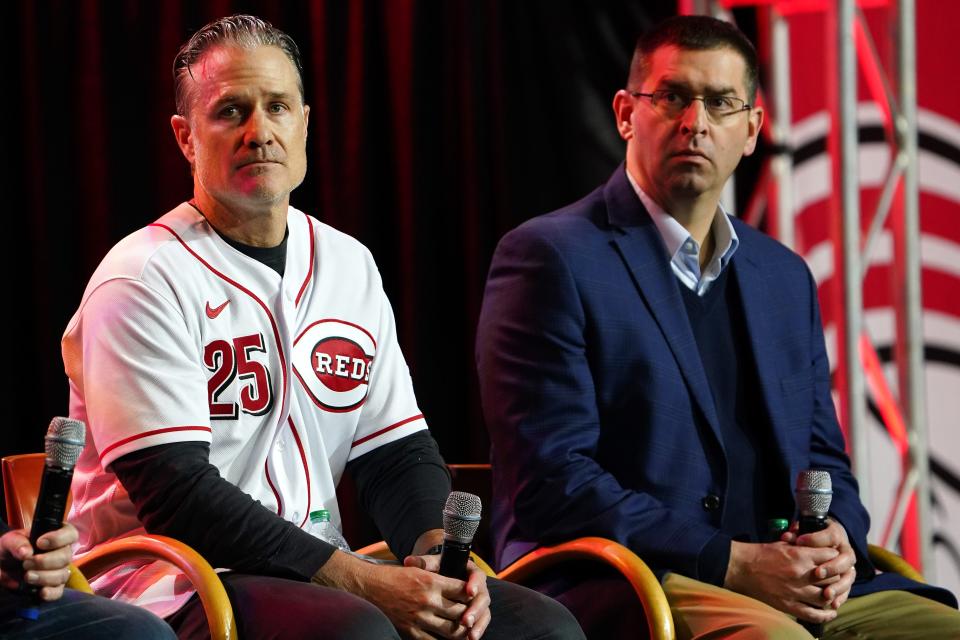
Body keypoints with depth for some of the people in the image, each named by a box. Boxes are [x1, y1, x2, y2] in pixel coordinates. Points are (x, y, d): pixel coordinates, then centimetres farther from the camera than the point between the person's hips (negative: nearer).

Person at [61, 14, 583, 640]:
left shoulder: (349, 266, 14)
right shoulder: (148, 281, -8)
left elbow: (398, 453, 14)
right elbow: (177, 497, -17)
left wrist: (437, 550, -9)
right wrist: (359, 581, -21)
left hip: (316, 578, 7)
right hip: (173, 589, -7)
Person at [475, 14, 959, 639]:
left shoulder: (785, 278, 20)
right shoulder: (552, 258, -2)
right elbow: (551, 481, -10)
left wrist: (837, 544, -3)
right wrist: (732, 563, -16)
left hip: (790, 588, 7)